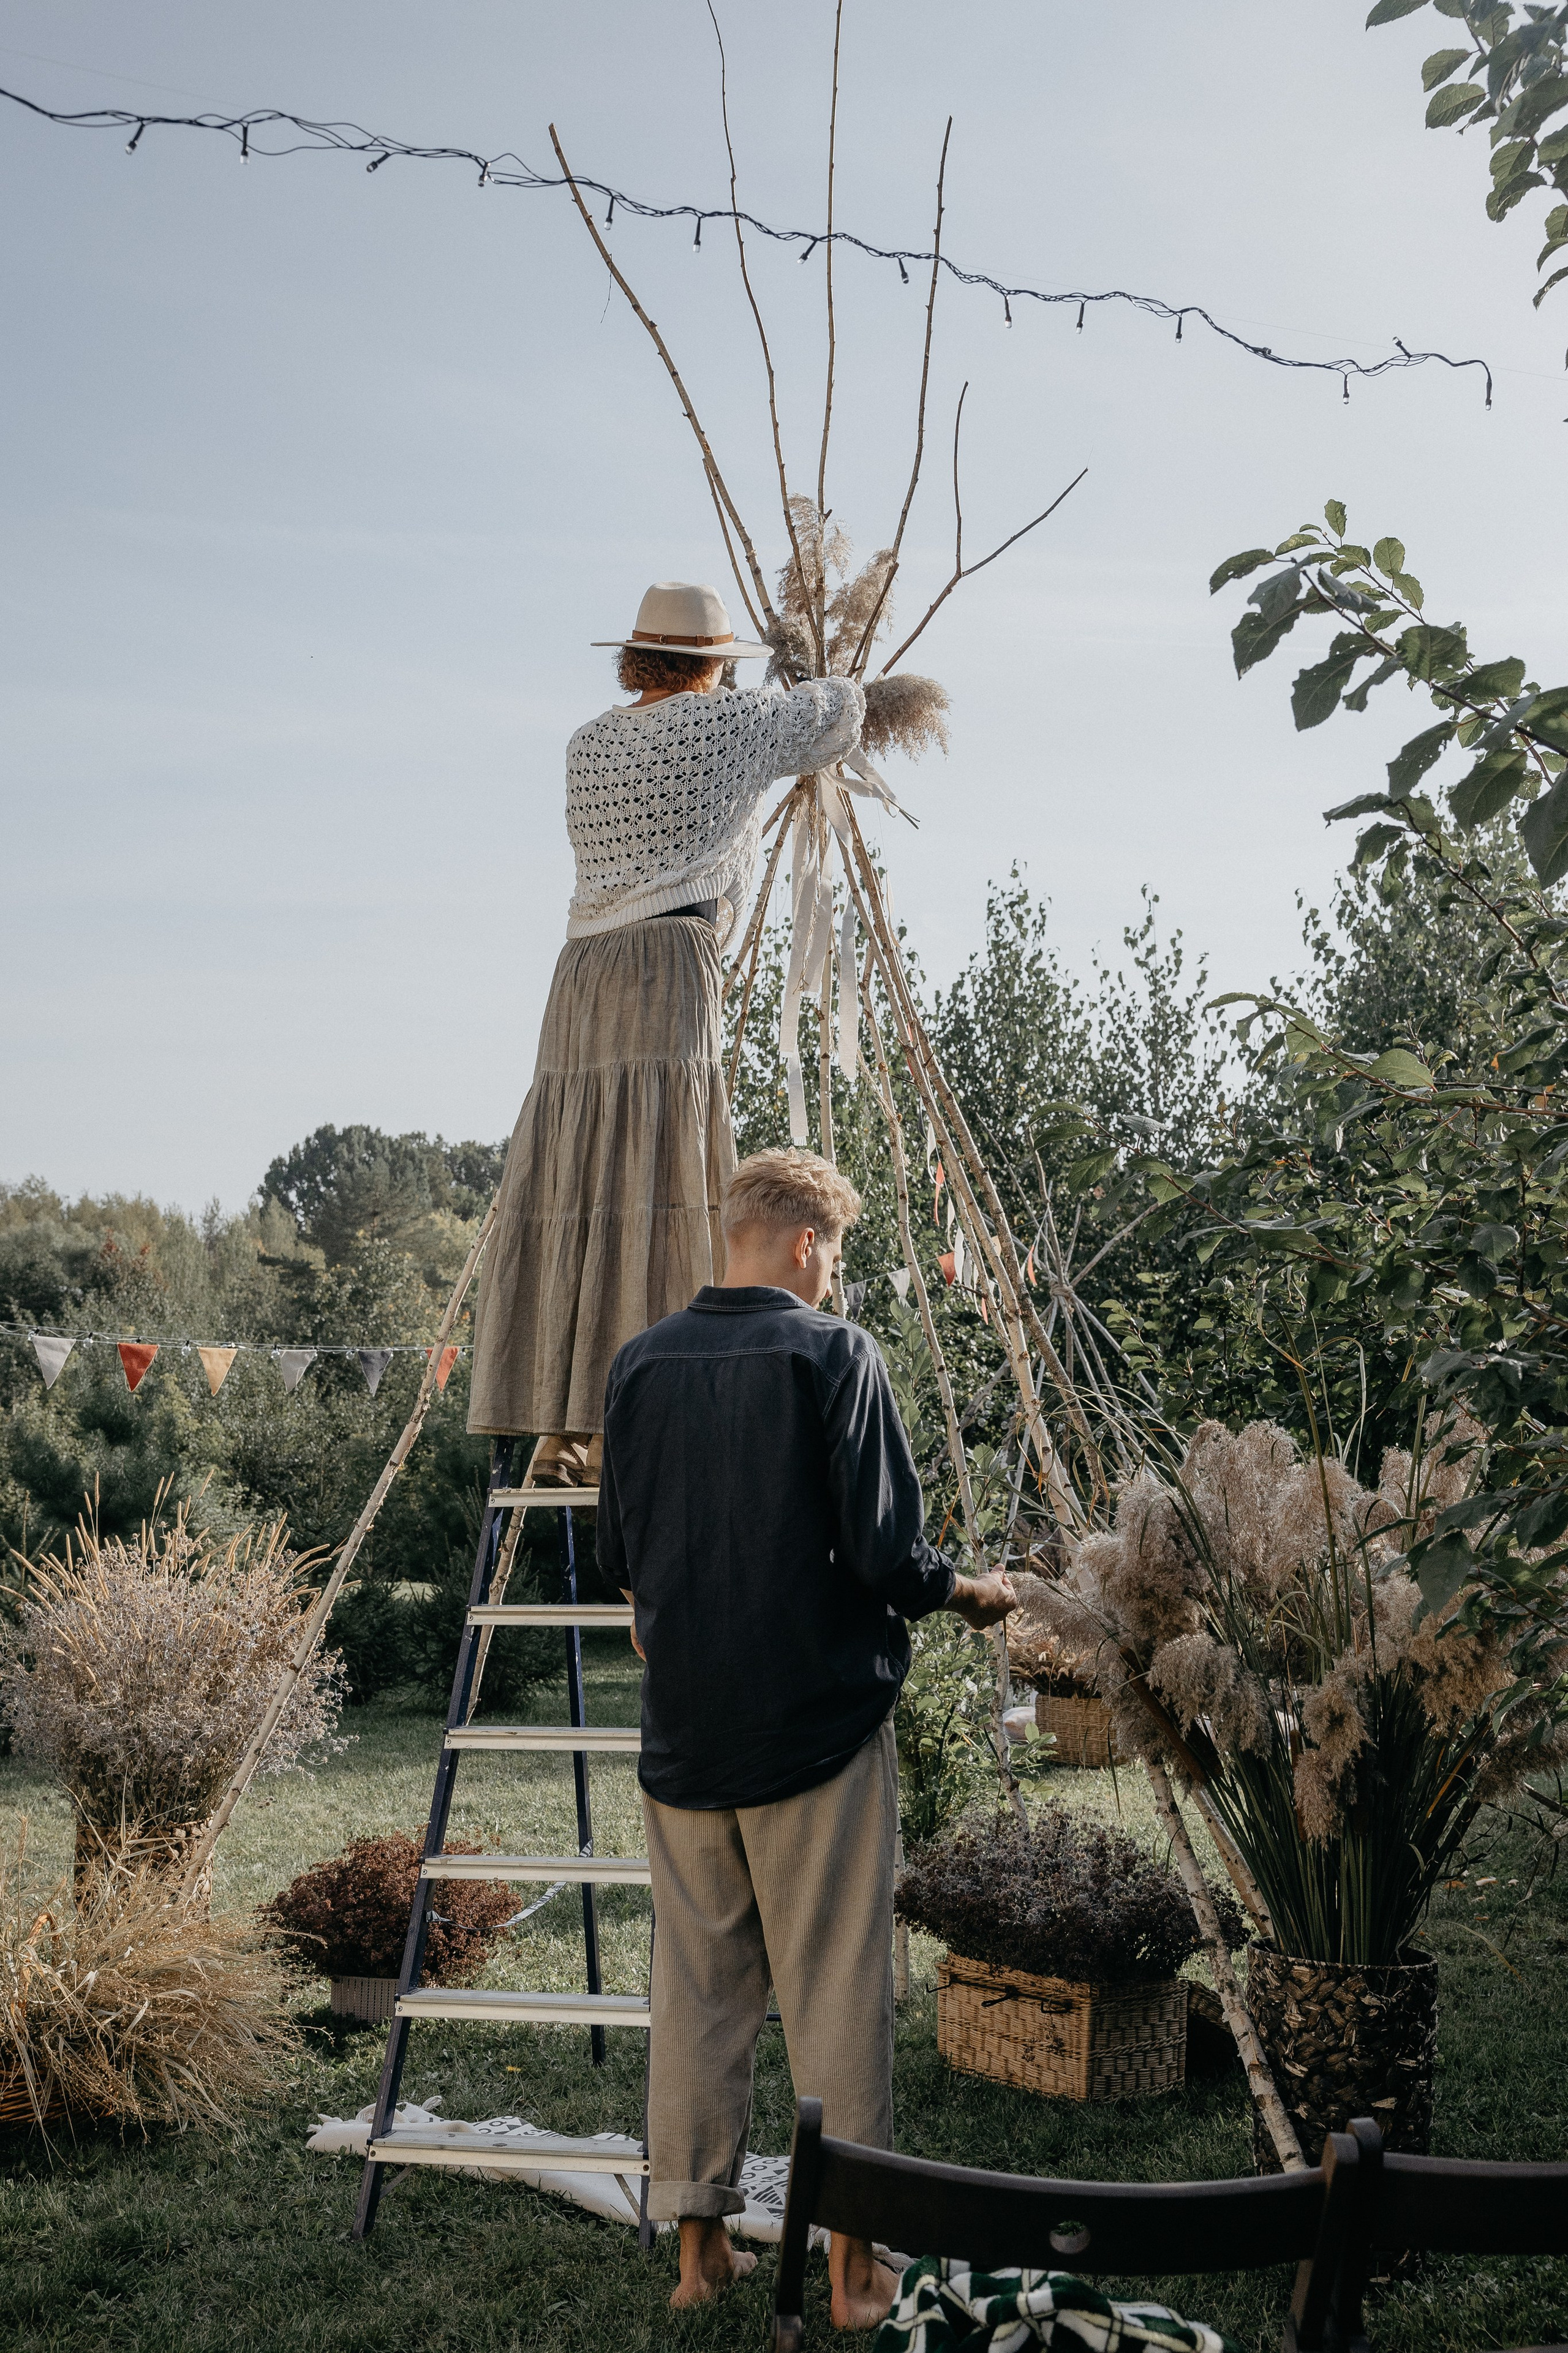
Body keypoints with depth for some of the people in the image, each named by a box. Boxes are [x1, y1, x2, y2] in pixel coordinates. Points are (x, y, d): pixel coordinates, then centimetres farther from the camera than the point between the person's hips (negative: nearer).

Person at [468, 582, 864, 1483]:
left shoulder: (587, 744, 20)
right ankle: (619, 1428, -14)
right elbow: (844, 702, 20)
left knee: (573, 1191, 3)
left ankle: (558, 1433, 3)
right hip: (670, 968, -6)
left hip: (583, 974, 6)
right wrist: (835, 705, 44)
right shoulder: (724, 725, 6)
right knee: (652, 1194, -9)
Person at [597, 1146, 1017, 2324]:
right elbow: (889, 1556, -15)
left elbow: (620, 1557, 12)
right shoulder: (835, 1353, -11)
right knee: (837, 1993, 5)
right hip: (820, 1726, -4)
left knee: (696, 1985, 13)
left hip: (685, 1729, 5)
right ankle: (854, 2258, 13)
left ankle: (700, 2242, 22)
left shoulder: (641, 1363, 4)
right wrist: (972, 1592, 4)